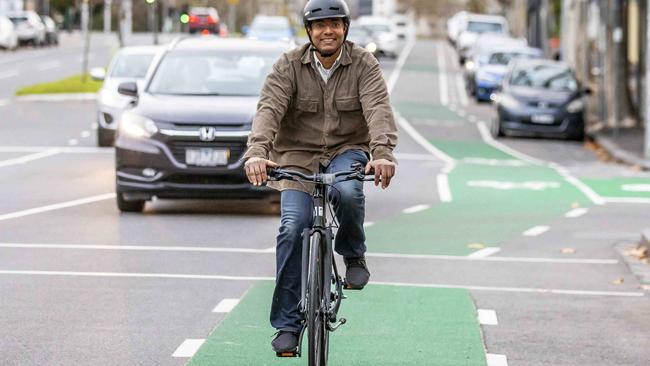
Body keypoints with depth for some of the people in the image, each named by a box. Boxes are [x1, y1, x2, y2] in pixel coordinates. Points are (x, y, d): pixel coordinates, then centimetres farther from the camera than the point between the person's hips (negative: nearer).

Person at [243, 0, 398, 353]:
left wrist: (382, 153, -40)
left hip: (347, 151, 0)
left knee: (348, 192, -35)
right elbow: (269, 109, -19)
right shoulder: (289, 66, -6)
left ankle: (353, 255, -2)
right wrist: (257, 152, -38)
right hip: (297, 155, 1)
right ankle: (287, 324, -4)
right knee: (292, 230, -14)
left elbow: (378, 109, -21)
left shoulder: (363, 64, -6)